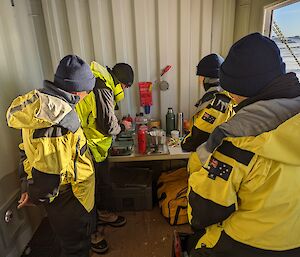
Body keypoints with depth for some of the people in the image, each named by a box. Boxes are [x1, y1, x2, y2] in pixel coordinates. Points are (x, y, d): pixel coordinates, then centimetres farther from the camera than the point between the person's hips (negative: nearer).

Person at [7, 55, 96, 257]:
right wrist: (36, 196, -14)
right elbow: (50, 168, -33)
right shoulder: (58, 118, -33)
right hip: (67, 196, -9)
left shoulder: (39, 102, -1)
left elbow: (28, 149, 7)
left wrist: (27, 184, 12)